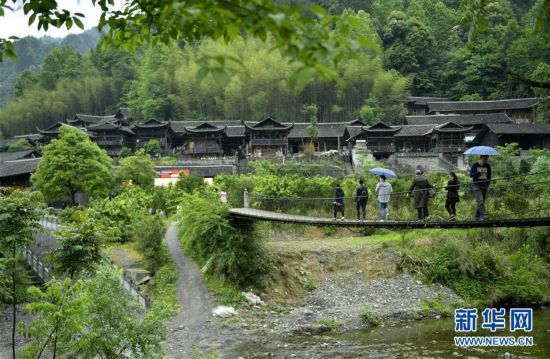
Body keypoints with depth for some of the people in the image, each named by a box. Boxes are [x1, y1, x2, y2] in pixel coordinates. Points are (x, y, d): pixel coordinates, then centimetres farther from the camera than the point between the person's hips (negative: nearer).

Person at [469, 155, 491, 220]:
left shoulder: (488, 166, 7)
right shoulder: (475, 165, -4)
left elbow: (489, 176, 14)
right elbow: (471, 175, -11)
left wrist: (487, 185, 7)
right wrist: (478, 172, -26)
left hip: (484, 185, 5)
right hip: (476, 185, -5)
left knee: (482, 201, 6)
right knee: (480, 201, -17)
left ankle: (477, 216, 15)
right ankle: (484, 215, -24)